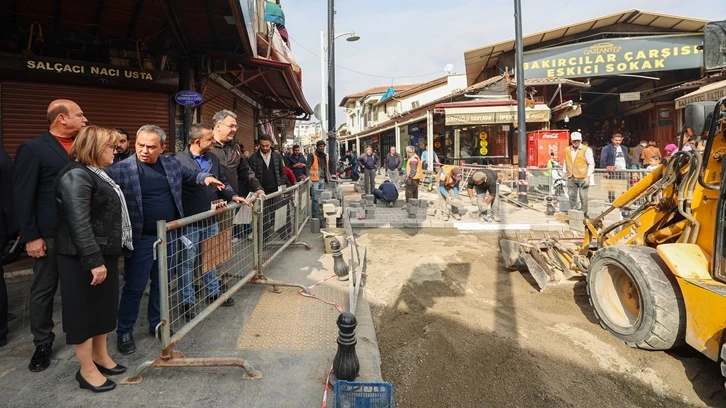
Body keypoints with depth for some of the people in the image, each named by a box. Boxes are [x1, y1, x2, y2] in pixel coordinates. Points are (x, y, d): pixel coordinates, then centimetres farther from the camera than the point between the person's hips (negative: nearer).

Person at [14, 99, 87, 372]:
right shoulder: (33, 149, -6)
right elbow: (23, 196, -9)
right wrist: (30, 236, -12)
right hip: (50, 235, -4)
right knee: (44, 290, 10)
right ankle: (43, 344, 25)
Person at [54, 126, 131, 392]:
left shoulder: (97, 174, 14)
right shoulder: (76, 175, -17)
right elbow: (79, 223, -24)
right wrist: (94, 261, -25)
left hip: (104, 252, 10)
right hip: (84, 258, -10)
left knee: (104, 306, 17)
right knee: (84, 310, 3)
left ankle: (101, 356, 33)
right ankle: (87, 370, 16)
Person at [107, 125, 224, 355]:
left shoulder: (171, 164, 3)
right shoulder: (121, 169, -12)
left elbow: (188, 175, 22)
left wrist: (205, 177, 4)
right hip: (140, 239, -5)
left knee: (162, 284, 17)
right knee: (134, 288, 6)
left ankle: (157, 324, 35)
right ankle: (124, 333, 26)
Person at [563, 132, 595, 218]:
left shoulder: (586, 150, -4)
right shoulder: (567, 150, 7)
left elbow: (591, 164, -2)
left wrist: (588, 176, -9)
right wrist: (564, 172, 11)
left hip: (583, 178, -4)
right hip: (571, 178, 4)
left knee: (583, 197, -2)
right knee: (572, 196, 9)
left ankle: (584, 214, 8)